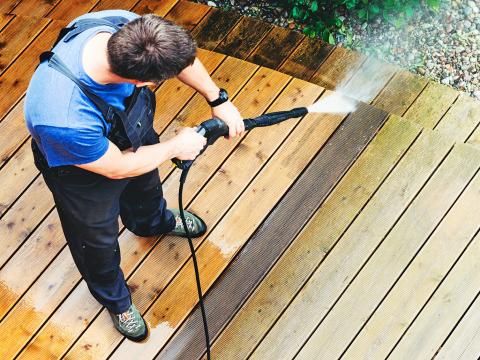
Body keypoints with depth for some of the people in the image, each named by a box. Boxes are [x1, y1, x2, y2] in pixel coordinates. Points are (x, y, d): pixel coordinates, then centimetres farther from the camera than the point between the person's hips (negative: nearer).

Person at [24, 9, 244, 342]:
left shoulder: (126, 28, -36)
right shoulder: (64, 120, -50)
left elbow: (179, 54, -12)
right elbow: (117, 168, -29)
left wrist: (219, 100, -7)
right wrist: (175, 147, -16)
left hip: (133, 133, 6)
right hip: (85, 171, -5)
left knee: (146, 183, 37)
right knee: (98, 240, 25)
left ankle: (154, 222, 74)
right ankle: (115, 299, 58)